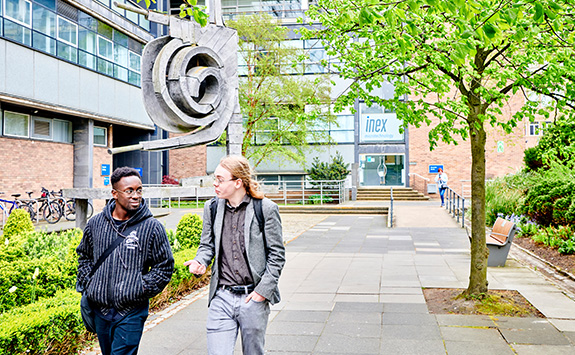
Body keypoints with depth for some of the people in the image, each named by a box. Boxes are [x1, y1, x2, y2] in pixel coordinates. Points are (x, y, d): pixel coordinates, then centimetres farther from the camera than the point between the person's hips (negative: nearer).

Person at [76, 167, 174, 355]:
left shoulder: (152, 227, -7)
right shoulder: (96, 223, 4)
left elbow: (165, 266, -1)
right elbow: (84, 256, 20)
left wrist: (140, 290, -9)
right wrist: (87, 286, 8)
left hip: (131, 313, -4)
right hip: (100, 310, 4)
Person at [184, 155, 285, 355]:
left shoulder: (266, 209, -6)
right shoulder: (212, 207, 5)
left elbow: (277, 254, -2)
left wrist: (263, 289, -8)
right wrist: (200, 262, -7)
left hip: (254, 298, -2)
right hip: (221, 297, 3)